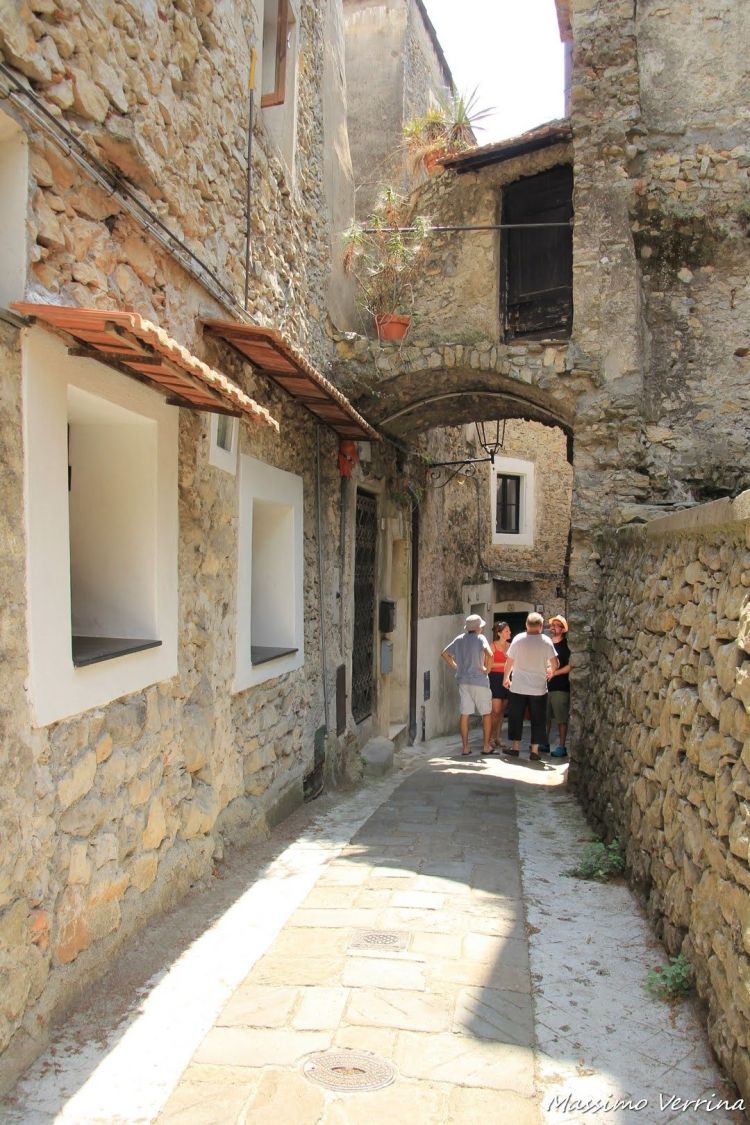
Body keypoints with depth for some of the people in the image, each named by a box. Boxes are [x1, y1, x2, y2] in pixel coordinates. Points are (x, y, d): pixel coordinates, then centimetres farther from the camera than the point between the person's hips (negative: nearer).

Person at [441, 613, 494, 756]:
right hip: (479, 680, -5)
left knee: (464, 714, 7)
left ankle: (465, 747, 8)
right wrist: (487, 669, -12)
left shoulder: (459, 639, 7)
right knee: (486, 713, 9)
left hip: (463, 681, 5)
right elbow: (489, 654, -27)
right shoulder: (480, 638, -10)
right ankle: (486, 747, 12)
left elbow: (444, 653, 14)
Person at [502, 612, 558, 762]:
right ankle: (534, 751, 7)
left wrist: (506, 678, 16)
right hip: (538, 688, -1)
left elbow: (509, 661, 1)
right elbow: (554, 664, -7)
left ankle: (515, 747, 15)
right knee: (537, 720, 7)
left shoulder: (518, 639, -4)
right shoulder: (546, 641, -6)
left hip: (518, 687, 1)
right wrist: (550, 671, 15)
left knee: (516, 717, 11)